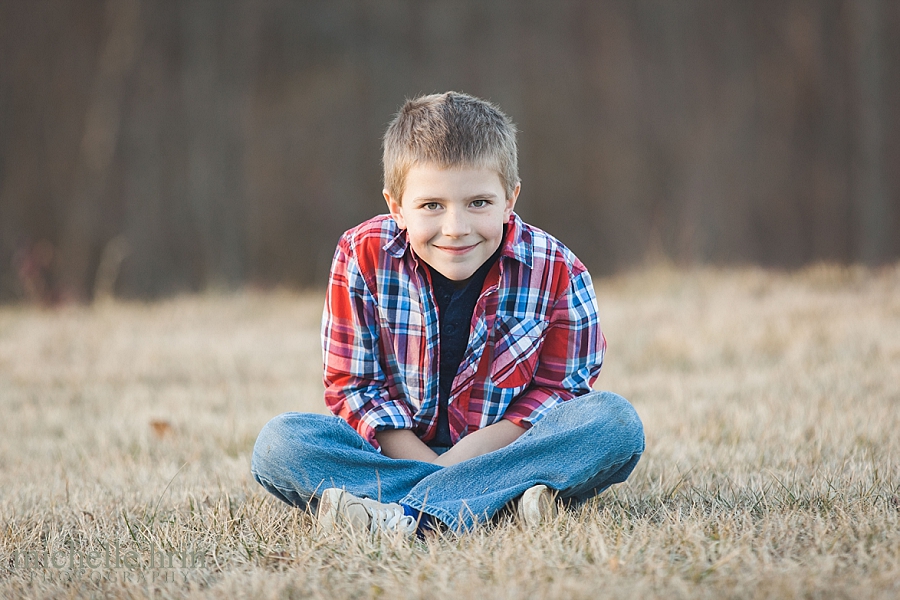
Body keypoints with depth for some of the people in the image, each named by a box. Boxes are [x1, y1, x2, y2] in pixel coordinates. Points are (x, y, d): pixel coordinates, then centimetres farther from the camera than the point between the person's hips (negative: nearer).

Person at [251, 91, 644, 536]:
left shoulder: (554, 271, -9)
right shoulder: (362, 257, -9)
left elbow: (562, 388, -5)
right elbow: (352, 385, -6)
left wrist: (476, 449, -21)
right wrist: (431, 468, -19)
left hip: (502, 447, 0)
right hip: (401, 453, 0)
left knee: (616, 421, -28)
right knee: (279, 444, -25)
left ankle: (405, 515, -37)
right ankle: (511, 496, -38)